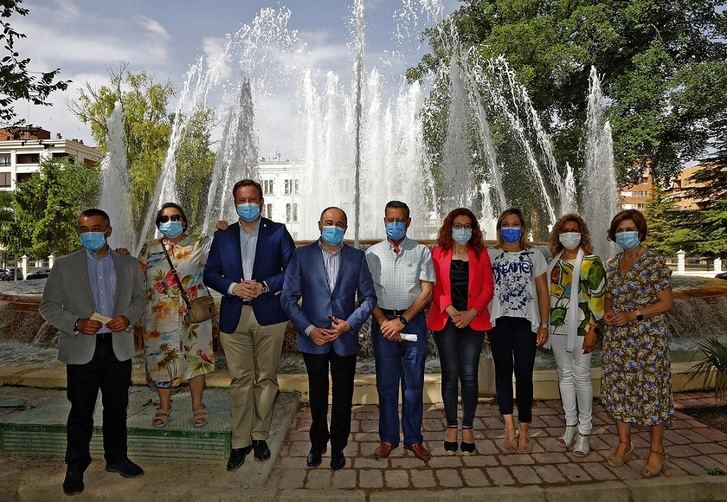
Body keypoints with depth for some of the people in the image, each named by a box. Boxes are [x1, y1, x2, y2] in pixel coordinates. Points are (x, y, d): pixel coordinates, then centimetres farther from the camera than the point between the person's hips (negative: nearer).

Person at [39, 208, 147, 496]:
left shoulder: (129, 265, 6)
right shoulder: (64, 266, 1)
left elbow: (140, 298, 12)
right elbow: (48, 306, 1)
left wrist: (128, 318, -8)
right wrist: (76, 324, -15)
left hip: (119, 346, 2)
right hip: (82, 350, -2)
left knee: (117, 407, 13)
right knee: (81, 412, 7)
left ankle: (116, 458, 31)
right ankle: (75, 468, 24)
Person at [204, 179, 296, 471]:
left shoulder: (278, 232, 4)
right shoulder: (223, 236, 11)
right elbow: (210, 274, 9)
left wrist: (264, 286, -14)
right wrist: (233, 287, -10)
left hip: (269, 315, -1)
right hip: (234, 318, 2)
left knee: (266, 378, 8)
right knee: (240, 380, 5)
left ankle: (260, 436, 23)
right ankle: (240, 442, 16)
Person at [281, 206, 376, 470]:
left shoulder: (357, 257, 1)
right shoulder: (302, 255, -2)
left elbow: (368, 298, 2)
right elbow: (288, 298, -4)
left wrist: (349, 324, -12)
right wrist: (309, 329, -13)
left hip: (345, 339, 1)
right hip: (313, 338, 0)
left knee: (343, 397, 12)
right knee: (317, 396, 16)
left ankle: (338, 447, 31)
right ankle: (317, 445, 36)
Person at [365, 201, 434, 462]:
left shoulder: (422, 252, 3)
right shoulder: (372, 253, 6)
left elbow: (426, 292, -2)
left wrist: (402, 320, -10)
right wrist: (383, 321, -10)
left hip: (413, 320, 0)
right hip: (383, 321, 1)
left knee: (414, 383, 6)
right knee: (386, 383, 7)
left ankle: (413, 439, 20)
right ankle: (388, 438, 21)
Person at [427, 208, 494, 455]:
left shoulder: (481, 254, 9)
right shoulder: (438, 253, 6)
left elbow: (487, 288, 3)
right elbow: (434, 287, -1)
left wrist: (471, 313, -10)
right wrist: (451, 311, -14)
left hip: (473, 321, 1)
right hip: (445, 321, 0)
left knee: (469, 375, -1)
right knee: (450, 375, 4)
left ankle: (468, 427, 14)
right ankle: (451, 427, 16)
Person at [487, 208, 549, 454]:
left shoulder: (534, 254, 10)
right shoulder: (490, 255, 9)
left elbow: (542, 292, 9)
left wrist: (544, 325, 3)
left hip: (526, 321, 0)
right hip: (499, 320, 0)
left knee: (524, 374, -1)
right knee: (503, 370, 0)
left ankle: (523, 431, 8)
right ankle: (509, 428, 4)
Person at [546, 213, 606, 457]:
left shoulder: (591, 262, -4)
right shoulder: (554, 262, 11)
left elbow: (598, 297, -8)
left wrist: (592, 329, -14)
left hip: (579, 326, -5)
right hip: (557, 326, 5)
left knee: (581, 377, 0)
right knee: (565, 374, 11)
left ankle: (584, 431, 13)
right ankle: (570, 424, 24)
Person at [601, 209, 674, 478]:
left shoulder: (654, 262, -8)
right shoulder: (612, 264, 9)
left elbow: (666, 303, -9)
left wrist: (633, 315, -18)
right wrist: (608, 312, -3)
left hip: (647, 337, -5)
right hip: (617, 338, 6)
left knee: (650, 389, 1)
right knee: (619, 387, 9)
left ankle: (657, 451, 17)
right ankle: (624, 444, 24)